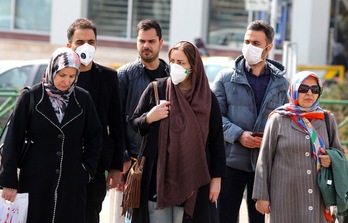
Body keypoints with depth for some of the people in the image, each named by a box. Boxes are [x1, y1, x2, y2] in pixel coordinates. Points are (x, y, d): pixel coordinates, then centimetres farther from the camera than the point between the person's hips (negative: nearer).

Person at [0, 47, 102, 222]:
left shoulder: (83, 99, 3)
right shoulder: (30, 98, -3)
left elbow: (94, 139, 10)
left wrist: (87, 170, -1)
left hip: (72, 185, 2)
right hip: (35, 182, -1)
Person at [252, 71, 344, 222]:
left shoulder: (327, 120, 8)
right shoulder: (278, 120, 0)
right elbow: (264, 159, 1)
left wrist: (332, 160, -5)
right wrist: (262, 196, -2)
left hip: (318, 197, 2)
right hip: (286, 197, -2)